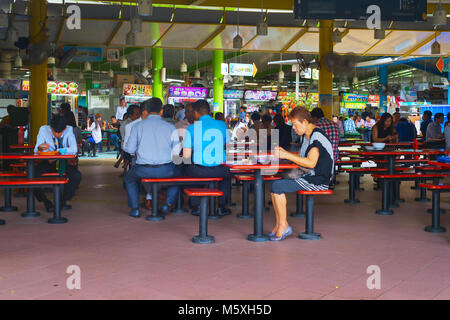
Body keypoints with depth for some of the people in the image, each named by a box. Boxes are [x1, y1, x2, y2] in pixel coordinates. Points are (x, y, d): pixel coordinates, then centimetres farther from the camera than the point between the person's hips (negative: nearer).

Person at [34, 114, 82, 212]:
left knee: (77, 175, -29)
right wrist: (40, 148, -38)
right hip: (47, 163, 0)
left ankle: (63, 201, -5)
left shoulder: (69, 130, -8)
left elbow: (74, 149, -20)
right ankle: (45, 201, -3)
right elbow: (36, 150, -13)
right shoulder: (43, 130, -7)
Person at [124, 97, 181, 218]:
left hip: (143, 170, 0)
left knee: (129, 177, 32)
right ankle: (168, 204, 24)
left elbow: (130, 149, 1)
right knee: (177, 173, 34)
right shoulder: (171, 127, 2)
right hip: (166, 170, 1)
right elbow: (176, 152, 2)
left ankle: (135, 208, 22)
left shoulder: (137, 126, 0)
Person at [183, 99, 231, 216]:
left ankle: (196, 206, 29)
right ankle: (221, 207, 31)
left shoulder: (192, 128, -6)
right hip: (219, 170, 2)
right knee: (227, 173, 36)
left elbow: (186, 156, -7)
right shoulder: (222, 125, 2)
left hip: (199, 171, -2)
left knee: (188, 169, 32)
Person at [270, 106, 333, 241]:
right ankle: (279, 225, -2)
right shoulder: (304, 136, 16)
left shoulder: (317, 136, -15)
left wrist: (287, 155, -21)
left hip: (319, 180, -10)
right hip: (308, 177, 10)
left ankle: (283, 226, -9)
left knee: (277, 186, -19)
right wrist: (284, 153, 9)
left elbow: (311, 163, -24)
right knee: (275, 184, -3)